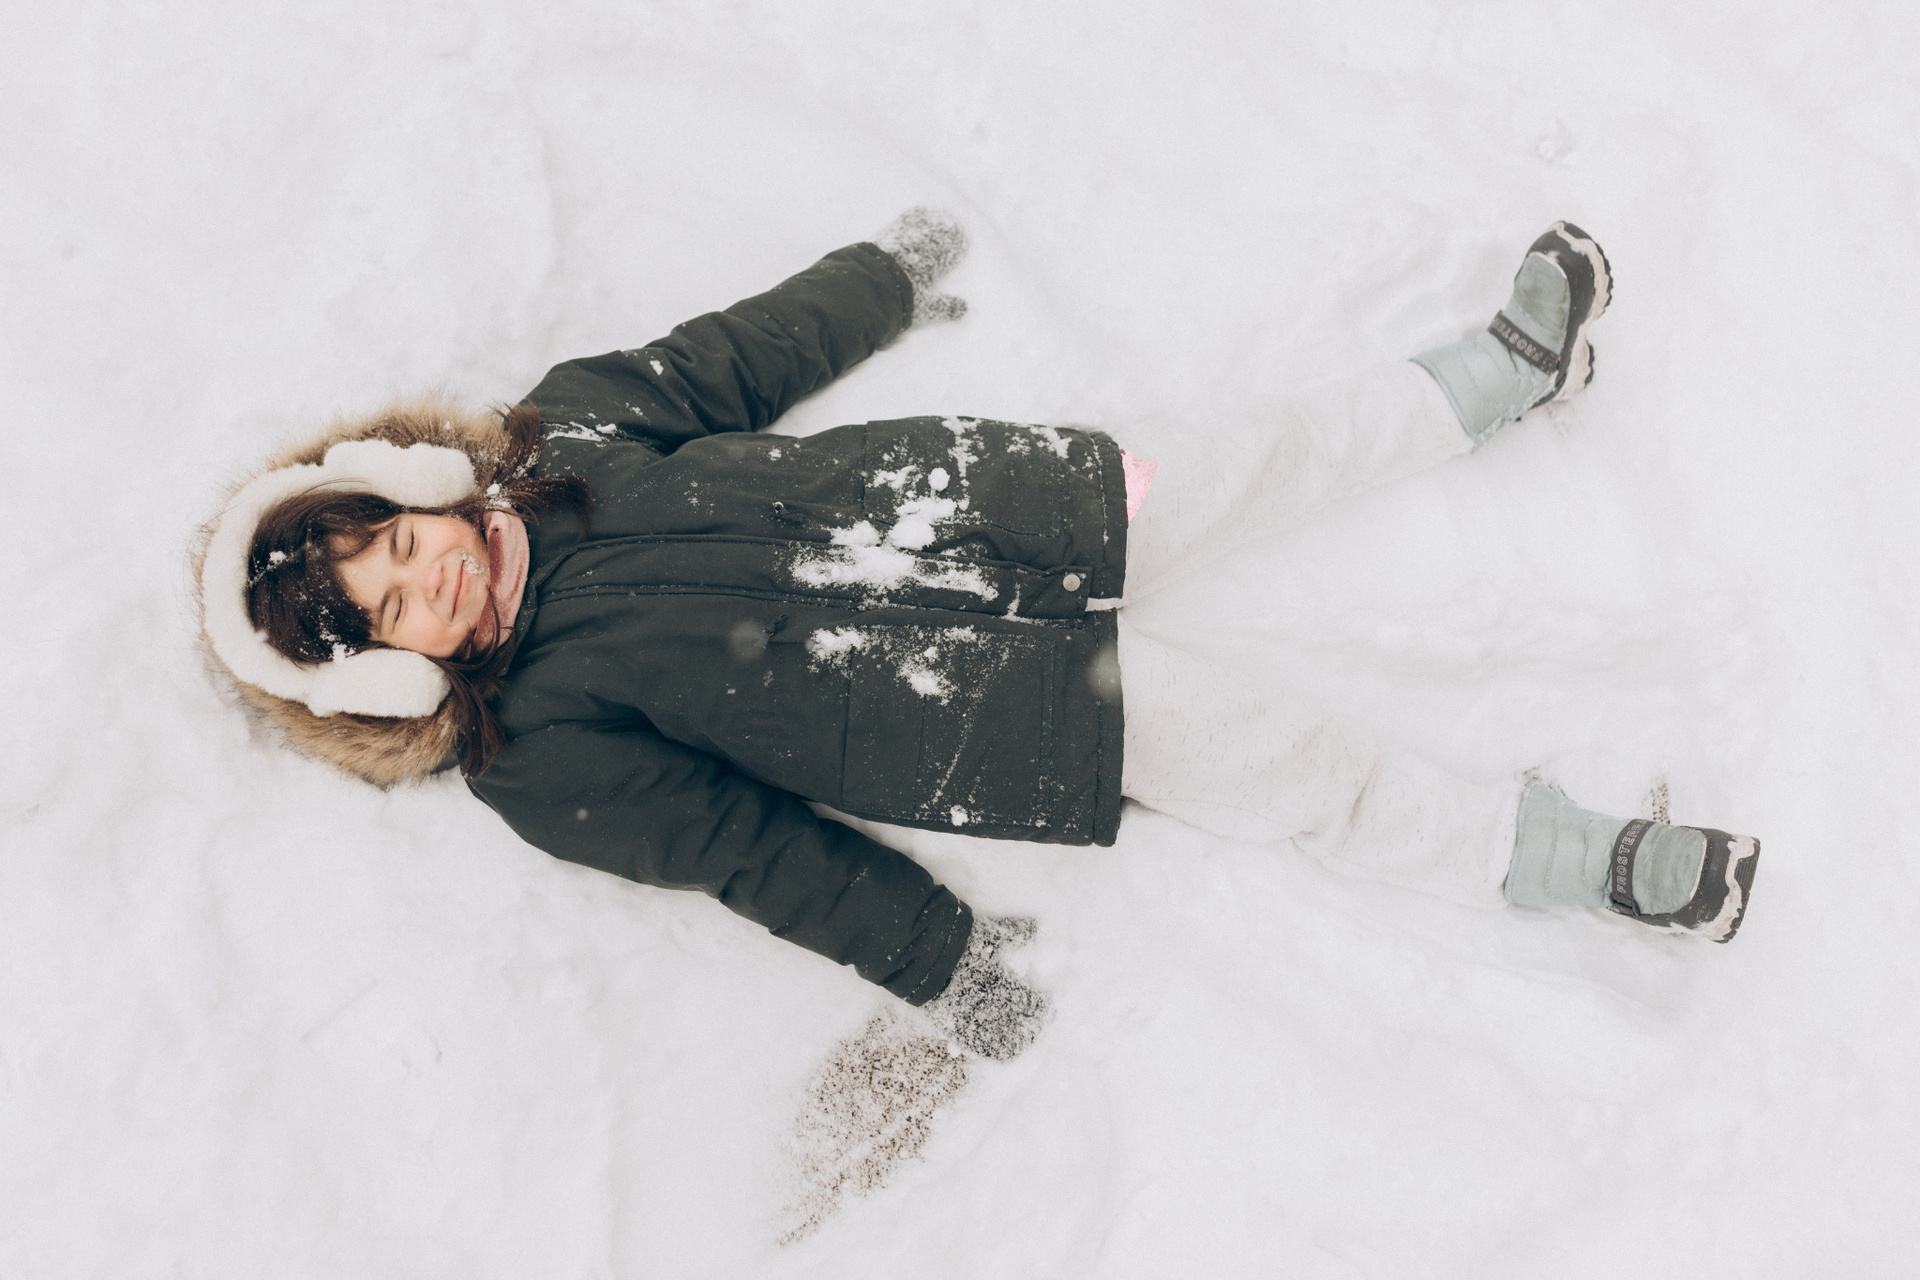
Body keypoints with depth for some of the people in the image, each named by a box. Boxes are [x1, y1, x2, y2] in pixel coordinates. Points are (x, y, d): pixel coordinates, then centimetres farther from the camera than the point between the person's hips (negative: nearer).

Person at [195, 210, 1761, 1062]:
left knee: (1282, 453, 5)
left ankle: (1517, 364, 28)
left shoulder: (568, 430, 0)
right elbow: (748, 845, -11)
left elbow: (736, 361, 10)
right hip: (1033, 714, -5)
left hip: (998, 503, 5)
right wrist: (938, 959, -10)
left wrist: (889, 269, 20)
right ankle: (1587, 862, 8)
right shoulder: (546, 760, -10)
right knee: (1309, 782, -8)